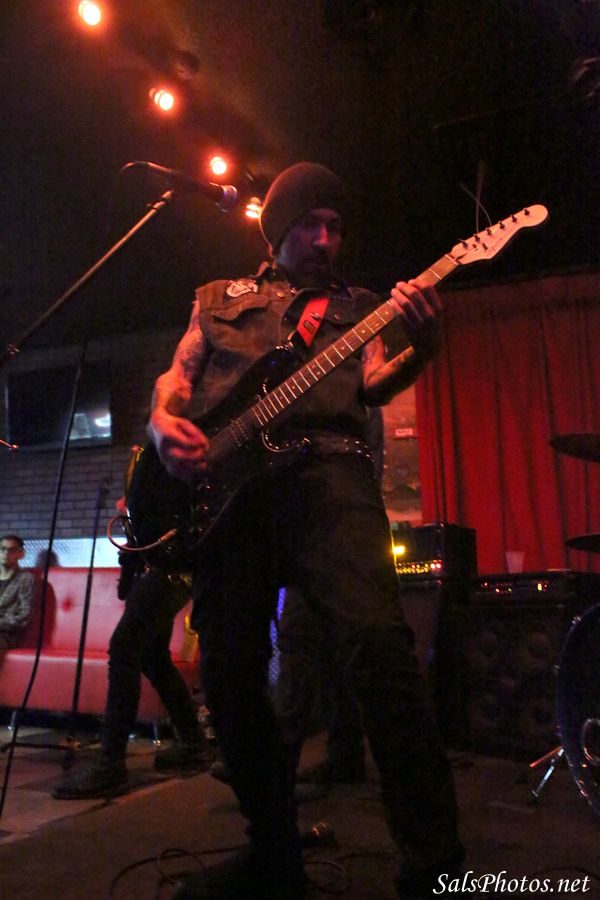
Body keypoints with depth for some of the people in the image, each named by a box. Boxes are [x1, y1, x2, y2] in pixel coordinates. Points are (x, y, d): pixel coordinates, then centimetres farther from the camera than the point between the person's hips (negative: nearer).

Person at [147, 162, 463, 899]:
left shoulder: (358, 306, 24)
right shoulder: (219, 299, 28)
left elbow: (373, 383, 7)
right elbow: (176, 374, 21)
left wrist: (420, 346, -15)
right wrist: (164, 421, -2)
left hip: (326, 471, -2)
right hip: (222, 481, 3)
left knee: (377, 643, -24)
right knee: (229, 672, 0)